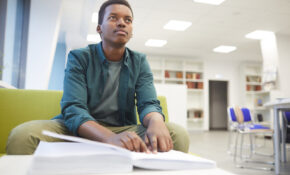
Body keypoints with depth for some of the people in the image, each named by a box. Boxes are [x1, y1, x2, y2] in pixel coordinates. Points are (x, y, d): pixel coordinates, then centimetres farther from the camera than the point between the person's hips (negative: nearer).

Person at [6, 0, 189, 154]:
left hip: (124, 130, 1)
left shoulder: (139, 62, 6)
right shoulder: (79, 57, -3)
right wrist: (110, 138, -40)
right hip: (81, 131, 0)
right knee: (22, 135, -29)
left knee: (178, 134, -26)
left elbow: (149, 103, -6)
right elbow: (73, 109, -17)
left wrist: (156, 122, -35)